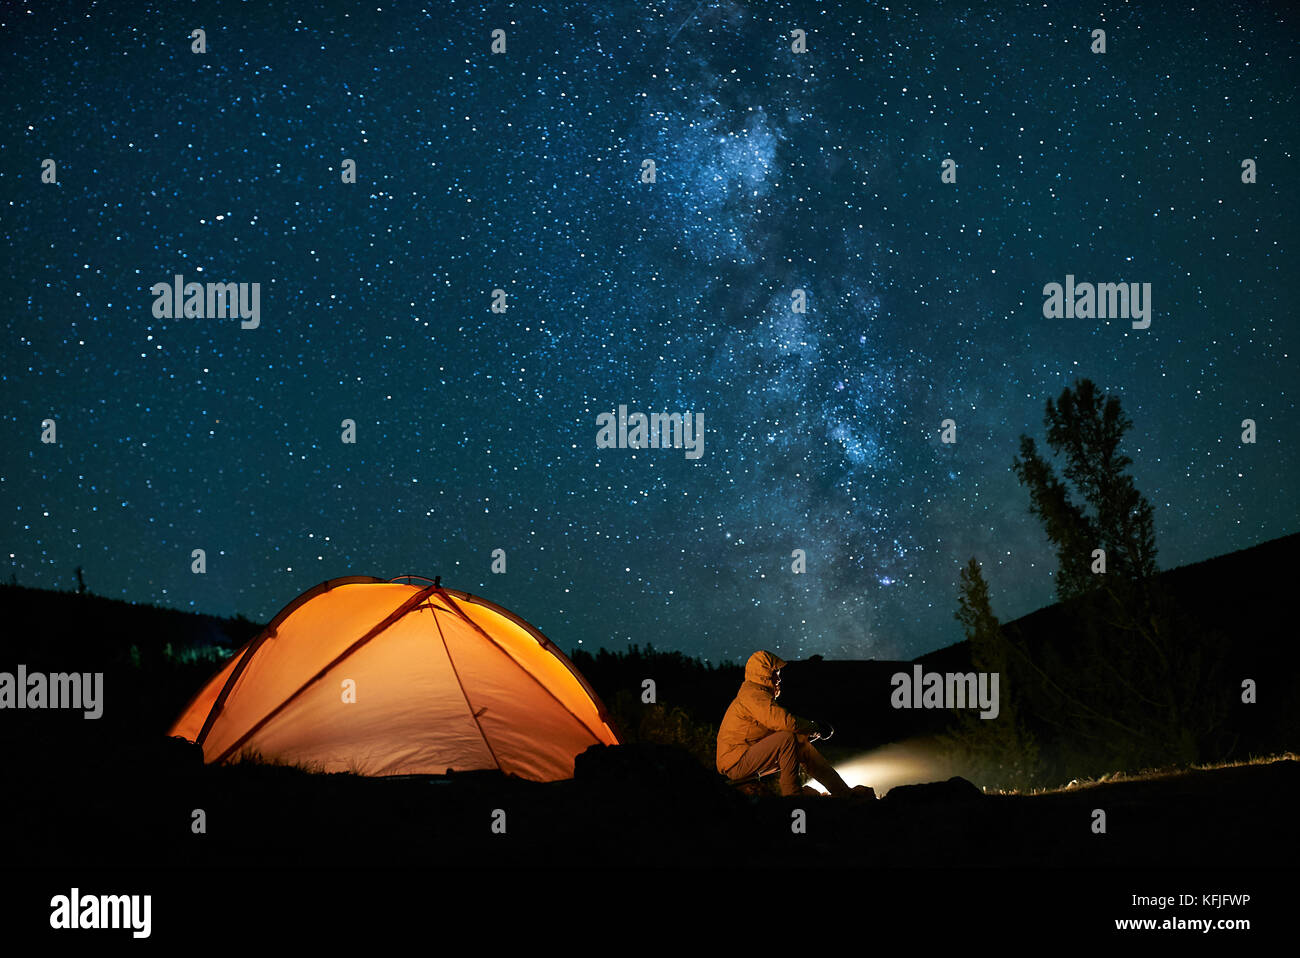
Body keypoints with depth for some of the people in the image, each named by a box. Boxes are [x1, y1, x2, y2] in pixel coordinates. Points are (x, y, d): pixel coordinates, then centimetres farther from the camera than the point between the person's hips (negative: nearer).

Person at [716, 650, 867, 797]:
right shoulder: (752, 694, -16)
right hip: (736, 764, -11)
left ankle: (844, 792, 8)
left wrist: (811, 730, 0)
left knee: (802, 746, 8)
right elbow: (783, 721, -27)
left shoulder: (757, 693, 20)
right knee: (787, 739, -26)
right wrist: (815, 728, -12)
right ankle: (791, 794, -20)